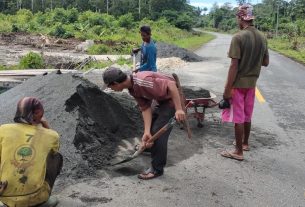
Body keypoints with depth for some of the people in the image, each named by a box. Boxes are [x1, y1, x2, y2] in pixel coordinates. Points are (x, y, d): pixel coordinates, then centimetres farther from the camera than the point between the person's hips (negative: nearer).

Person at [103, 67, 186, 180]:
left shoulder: (142, 82, -33)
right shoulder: (132, 88, -3)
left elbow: (171, 84, -35)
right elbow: (145, 108, -4)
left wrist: (179, 109, -36)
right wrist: (147, 132, -13)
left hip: (173, 99, -10)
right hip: (162, 100, 10)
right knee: (150, 124, 26)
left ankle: (157, 169, 5)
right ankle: (148, 145, 54)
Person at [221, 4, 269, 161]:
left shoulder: (238, 37, -17)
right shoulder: (262, 38, 3)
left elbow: (234, 66, -19)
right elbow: (266, 63, 10)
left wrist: (227, 89, -15)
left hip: (239, 83, -7)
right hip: (252, 83, 7)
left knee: (238, 117, 2)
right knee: (247, 116, 20)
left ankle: (239, 151, 10)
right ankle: (245, 142, 35)